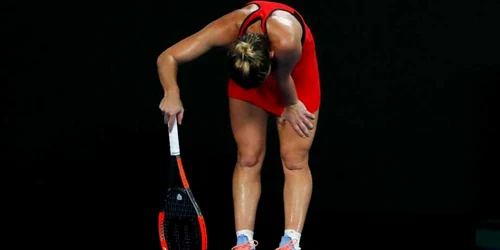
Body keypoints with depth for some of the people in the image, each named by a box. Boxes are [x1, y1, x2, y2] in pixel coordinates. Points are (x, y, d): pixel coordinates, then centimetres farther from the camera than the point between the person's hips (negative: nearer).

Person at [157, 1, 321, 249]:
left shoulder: (286, 40, -45)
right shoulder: (226, 30, -38)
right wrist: (172, 94, -49)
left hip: (294, 71, -2)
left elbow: (283, 76, -22)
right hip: (244, 72, 2)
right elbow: (167, 57, -33)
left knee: (295, 158, -8)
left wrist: (291, 105, -5)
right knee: (248, 157, -5)